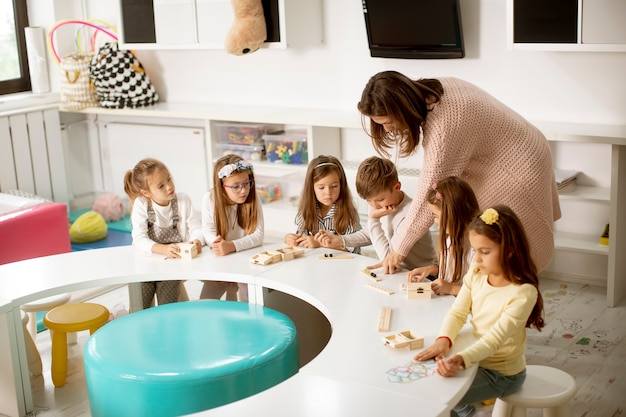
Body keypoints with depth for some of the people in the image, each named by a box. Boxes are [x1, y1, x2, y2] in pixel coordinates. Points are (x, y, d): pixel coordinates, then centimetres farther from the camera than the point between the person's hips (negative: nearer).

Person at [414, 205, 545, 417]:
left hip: (501, 372, -6)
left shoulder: (523, 293, -26)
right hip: (478, 356, 6)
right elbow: (458, 312, -7)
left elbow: (495, 338, -32)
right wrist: (443, 340, -28)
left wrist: (460, 359, -49)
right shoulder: (477, 273, -6)